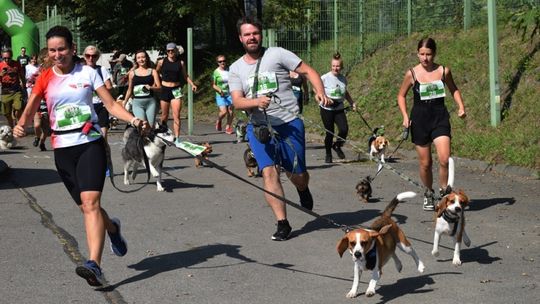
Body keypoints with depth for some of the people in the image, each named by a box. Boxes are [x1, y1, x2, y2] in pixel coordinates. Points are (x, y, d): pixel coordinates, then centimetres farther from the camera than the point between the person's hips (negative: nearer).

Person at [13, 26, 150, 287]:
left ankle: (94, 265, -28)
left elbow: (111, 104, 1)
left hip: (90, 143, -3)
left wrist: (133, 120, -15)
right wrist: (21, 125, -24)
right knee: (86, 206, 9)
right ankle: (111, 227, 43)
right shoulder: (45, 78, 5)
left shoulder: (88, 73, 2)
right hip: (62, 149, 3)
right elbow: (30, 109, -2)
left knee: (90, 202, -18)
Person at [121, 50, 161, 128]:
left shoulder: (152, 71, 9)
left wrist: (151, 87, -16)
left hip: (150, 102, 0)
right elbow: (129, 90, 19)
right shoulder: (132, 73, 10)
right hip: (137, 102, 0)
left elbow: (159, 87, 3)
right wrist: (124, 102, 20)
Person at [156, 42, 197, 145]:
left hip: (176, 90, 0)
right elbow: (156, 74, 13)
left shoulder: (180, 63, 5)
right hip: (164, 89, 0)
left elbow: (185, 76, 11)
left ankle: (177, 139, -10)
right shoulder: (162, 62, 2)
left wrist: (192, 84, -2)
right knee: (164, 115, 7)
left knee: (176, 116, -9)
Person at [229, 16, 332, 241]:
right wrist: (256, 102, -24)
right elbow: (237, 102, -3)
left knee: (297, 175, 2)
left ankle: (303, 190, 40)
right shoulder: (236, 68, 7)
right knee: (269, 172, -15)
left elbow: (308, 71, -3)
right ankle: (282, 223, -8)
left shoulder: (277, 54, -2)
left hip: (289, 124, -2)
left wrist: (320, 92, -21)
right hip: (259, 127, 2)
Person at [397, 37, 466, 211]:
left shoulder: (444, 71, -1)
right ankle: (428, 194, 29)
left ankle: (444, 191, 3)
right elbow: (401, 96, 8)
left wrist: (461, 106, 1)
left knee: (444, 159, -17)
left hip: (440, 119, 0)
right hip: (419, 120, 0)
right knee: (425, 163, 7)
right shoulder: (412, 74, -4)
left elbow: (453, 90, 16)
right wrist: (405, 116, -4)